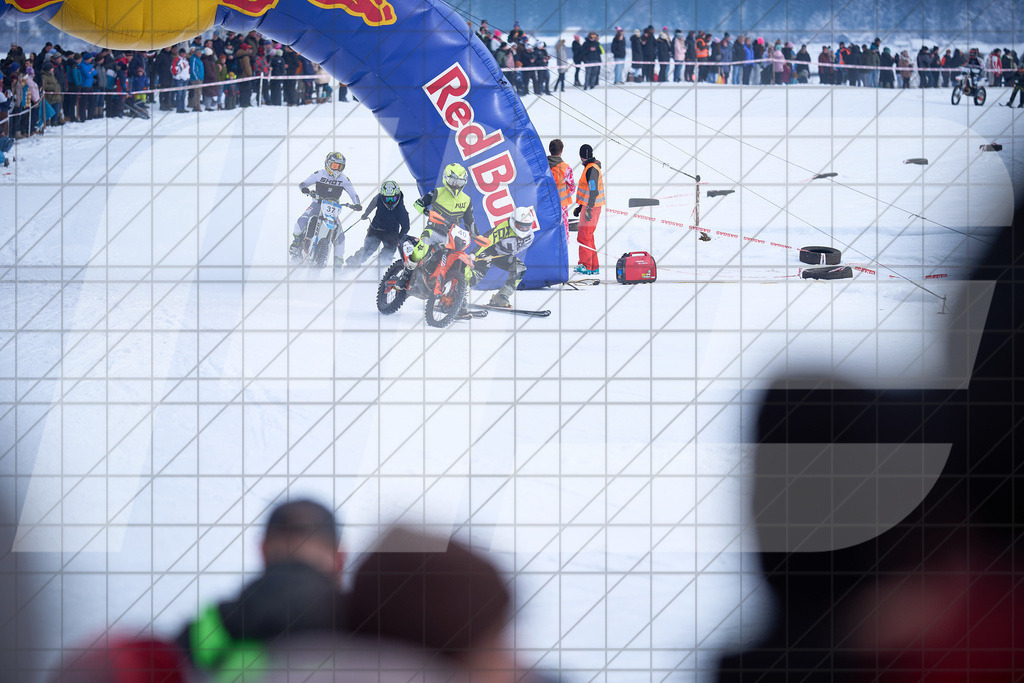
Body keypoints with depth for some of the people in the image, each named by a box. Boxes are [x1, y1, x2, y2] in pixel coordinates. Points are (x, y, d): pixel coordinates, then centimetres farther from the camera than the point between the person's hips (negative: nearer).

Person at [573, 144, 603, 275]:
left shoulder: (591, 169, -18)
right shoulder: (590, 168, 14)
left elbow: (593, 191, -24)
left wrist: (589, 209, -26)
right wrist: (580, 207, 27)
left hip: (591, 207, -10)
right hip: (588, 206, 10)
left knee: (584, 236, -9)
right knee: (588, 236, 14)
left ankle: (586, 266, -9)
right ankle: (594, 267, 17)